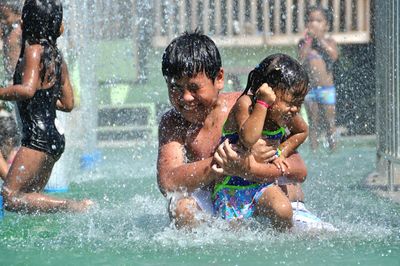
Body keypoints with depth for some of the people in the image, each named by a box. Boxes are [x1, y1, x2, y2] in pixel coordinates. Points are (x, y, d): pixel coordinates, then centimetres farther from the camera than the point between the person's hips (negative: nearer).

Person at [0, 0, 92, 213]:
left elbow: (27, 89, -27)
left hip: (38, 136, -9)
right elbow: (68, 104, 17)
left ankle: (72, 207, -16)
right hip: (55, 136, 9)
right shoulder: (57, 57, 11)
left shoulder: (34, 50, -11)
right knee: (30, 196, 17)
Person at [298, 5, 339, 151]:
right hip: (309, 88, 2)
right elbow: (301, 59, -14)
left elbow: (334, 55, -19)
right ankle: (314, 151, 11)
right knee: (313, 124, 7)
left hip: (327, 88, -2)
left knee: (329, 123, 1)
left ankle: (333, 150, 8)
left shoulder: (328, 42, 1)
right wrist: (308, 40, -17)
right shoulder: (304, 43, 3)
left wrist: (319, 39, -19)